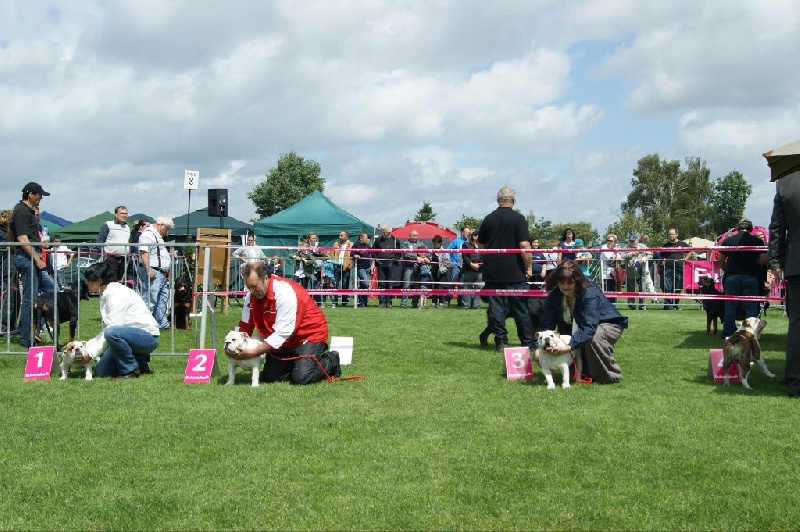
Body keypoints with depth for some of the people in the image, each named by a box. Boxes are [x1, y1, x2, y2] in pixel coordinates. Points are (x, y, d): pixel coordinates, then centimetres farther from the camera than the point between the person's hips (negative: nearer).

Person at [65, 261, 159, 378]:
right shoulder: (105, 296, 11)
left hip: (148, 337, -9)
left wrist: (91, 353, -19)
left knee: (112, 333, -36)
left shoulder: (117, 293, -18)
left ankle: (130, 370, -17)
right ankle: (141, 364, 15)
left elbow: (111, 329, -23)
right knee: (101, 372, 2)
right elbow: (105, 331, 13)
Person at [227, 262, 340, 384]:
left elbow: (282, 333, -32)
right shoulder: (251, 296, -5)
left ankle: (330, 361, 8)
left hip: (309, 335, -7)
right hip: (285, 342, 7)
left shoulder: (285, 292, -29)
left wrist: (254, 352, -33)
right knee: (268, 378, -1)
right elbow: (244, 326, 0)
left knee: (301, 378, -21)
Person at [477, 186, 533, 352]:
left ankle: (501, 343, 5)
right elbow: (524, 245, -13)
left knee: (496, 307, 5)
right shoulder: (518, 219, -6)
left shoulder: (488, 219, 7)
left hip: (492, 271, 3)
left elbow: (480, 245, 13)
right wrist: (529, 267, -4)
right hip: (514, 271, -3)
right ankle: (527, 343, 7)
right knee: (520, 308, 4)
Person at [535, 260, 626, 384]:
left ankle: (611, 375, -16)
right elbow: (546, 323, -18)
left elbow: (589, 327, -43)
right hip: (576, 330, 6)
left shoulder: (590, 293, -32)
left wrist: (569, 346, -55)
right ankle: (587, 373, 14)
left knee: (593, 338, -39)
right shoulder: (554, 295, -14)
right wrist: (538, 348, -34)